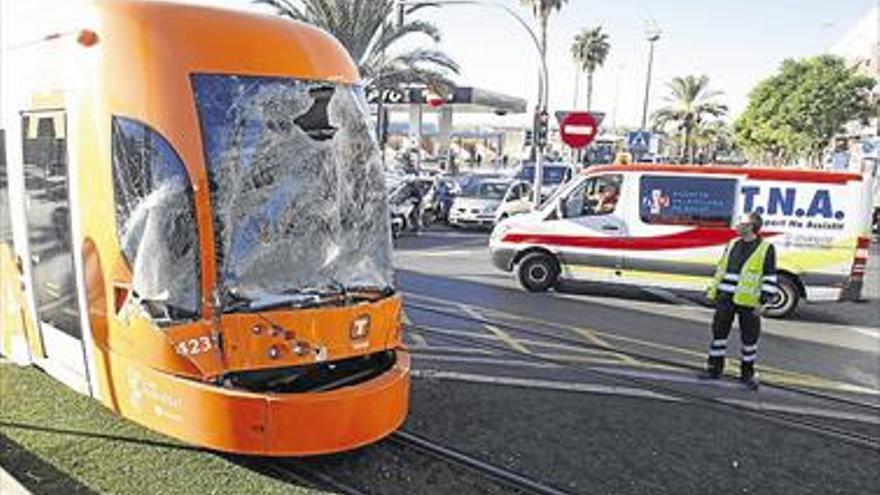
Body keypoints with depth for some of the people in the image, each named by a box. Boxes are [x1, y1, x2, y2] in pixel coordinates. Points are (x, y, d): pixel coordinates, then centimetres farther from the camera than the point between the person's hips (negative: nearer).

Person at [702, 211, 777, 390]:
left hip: (748, 302, -5)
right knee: (719, 333, 9)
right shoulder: (732, 245, 11)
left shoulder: (766, 248, -5)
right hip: (725, 299, 5)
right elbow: (721, 269, 17)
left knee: (749, 338, 6)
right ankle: (714, 368, 20)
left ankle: (747, 373, 21)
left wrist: (763, 301, -12)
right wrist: (713, 291, 14)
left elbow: (770, 278, -6)